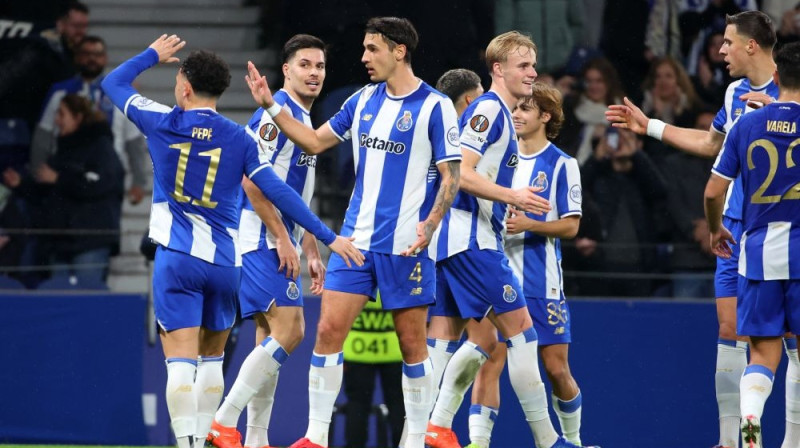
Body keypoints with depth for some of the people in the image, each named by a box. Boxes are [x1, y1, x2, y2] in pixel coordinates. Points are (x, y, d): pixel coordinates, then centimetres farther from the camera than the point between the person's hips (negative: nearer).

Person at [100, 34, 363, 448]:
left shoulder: (163, 124, 0)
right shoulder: (239, 139, 2)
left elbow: (113, 83, 15)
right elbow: (277, 192, -4)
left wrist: (153, 55, 31)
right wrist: (328, 237, -2)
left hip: (177, 259, -3)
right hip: (224, 262, 3)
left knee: (181, 361, -10)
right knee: (211, 359, 20)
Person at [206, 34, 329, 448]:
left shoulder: (304, 120, 19)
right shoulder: (277, 112, -12)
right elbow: (252, 181, -19)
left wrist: (312, 252, 23)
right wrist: (283, 238, -18)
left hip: (279, 243, 10)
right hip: (262, 239, -10)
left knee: (271, 337, 8)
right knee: (288, 331, -16)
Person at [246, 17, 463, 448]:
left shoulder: (434, 106, -7)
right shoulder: (365, 100, 10)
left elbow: (451, 176, -8)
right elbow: (315, 141, 19)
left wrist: (430, 224, -22)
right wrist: (271, 105, 10)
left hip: (405, 244, -5)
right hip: (356, 238, 5)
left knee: (412, 343, 1)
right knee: (328, 330, -3)